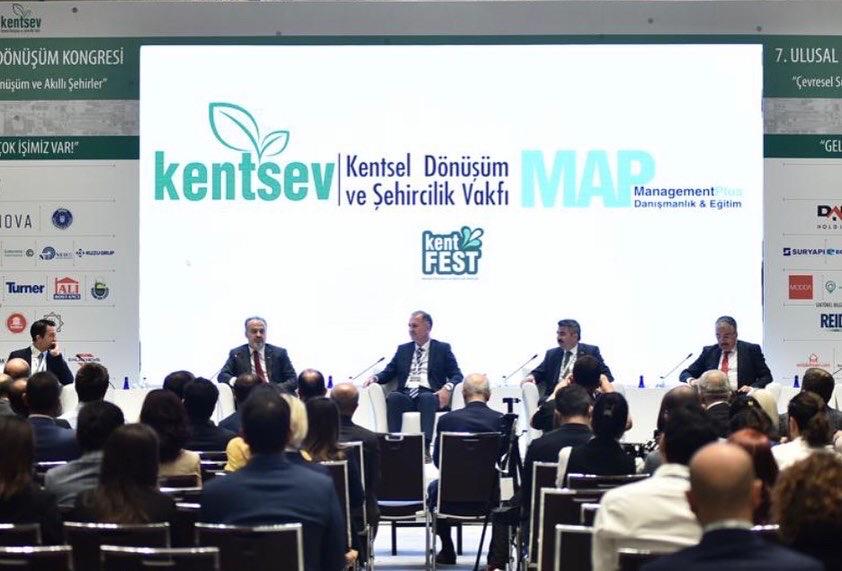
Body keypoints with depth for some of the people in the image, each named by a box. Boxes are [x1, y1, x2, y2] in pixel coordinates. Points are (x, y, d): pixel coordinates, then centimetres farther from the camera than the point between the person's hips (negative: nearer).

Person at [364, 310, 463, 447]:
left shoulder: (442, 349, 15)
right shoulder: (403, 349, 25)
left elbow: (457, 375, 7)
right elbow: (388, 372, 20)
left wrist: (447, 388, -16)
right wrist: (375, 378, -4)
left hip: (430, 395, -2)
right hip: (405, 395, 2)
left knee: (426, 398, -38)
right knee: (393, 397, -33)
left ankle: (425, 445, -53)